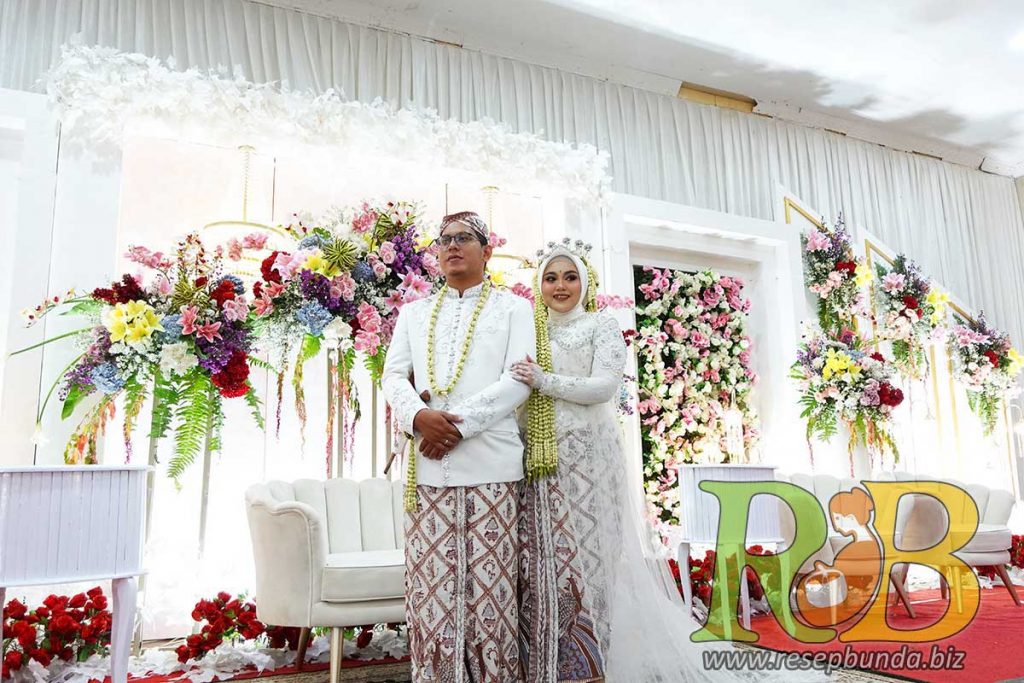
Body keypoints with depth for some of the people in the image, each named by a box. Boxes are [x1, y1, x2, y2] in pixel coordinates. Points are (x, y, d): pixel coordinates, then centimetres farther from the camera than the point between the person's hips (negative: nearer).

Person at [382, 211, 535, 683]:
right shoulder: (413, 312, 20)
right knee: (431, 587, 3)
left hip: (491, 467, -3)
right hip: (427, 467, 3)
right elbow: (393, 377, 10)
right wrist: (418, 417, -12)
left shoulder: (513, 308, 9)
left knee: (490, 588, 1)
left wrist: (458, 423, -13)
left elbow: (518, 379, -3)